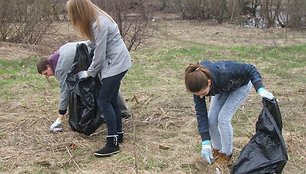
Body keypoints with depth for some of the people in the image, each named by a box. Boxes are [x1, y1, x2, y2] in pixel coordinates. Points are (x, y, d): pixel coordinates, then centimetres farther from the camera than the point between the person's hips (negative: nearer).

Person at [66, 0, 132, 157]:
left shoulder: (99, 24, -23)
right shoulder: (96, 19, 6)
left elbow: (100, 55, -19)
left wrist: (89, 73, -4)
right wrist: (92, 71, 4)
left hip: (116, 64, -10)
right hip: (115, 63, 10)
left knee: (103, 101, -8)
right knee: (111, 100, 14)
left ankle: (113, 143, -5)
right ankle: (118, 134, 25)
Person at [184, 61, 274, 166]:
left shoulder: (224, 72, -44)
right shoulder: (198, 85, -30)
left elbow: (250, 69, -30)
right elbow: (201, 112, -25)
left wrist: (260, 89, -45)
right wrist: (205, 142, -27)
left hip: (240, 86, -4)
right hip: (222, 88, 4)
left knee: (223, 118, -16)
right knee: (211, 119, -8)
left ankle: (226, 153, 6)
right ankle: (217, 148, 18)